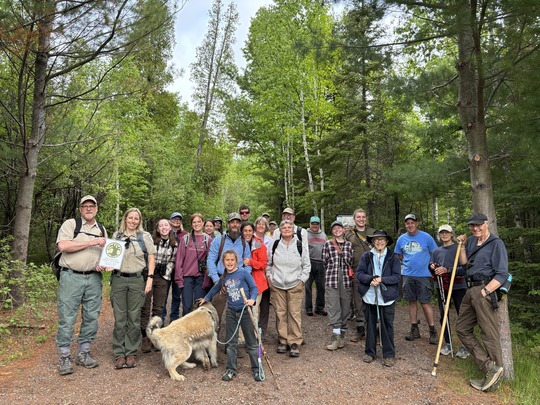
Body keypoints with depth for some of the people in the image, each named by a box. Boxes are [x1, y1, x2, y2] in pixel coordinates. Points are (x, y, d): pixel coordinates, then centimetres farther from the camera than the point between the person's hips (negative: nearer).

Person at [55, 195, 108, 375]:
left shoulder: (102, 230, 16)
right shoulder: (70, 224, 1)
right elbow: (63, 245, -15)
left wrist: (103, 265, 1)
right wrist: (91, 242, -15)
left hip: (94, 279, 5)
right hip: (71, 277, -4)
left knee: (91, 317, 8)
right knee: (67, 318, -1)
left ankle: (84, 354, 21)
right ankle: (65, 357, 12)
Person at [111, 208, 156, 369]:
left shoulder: (145, 236, 4)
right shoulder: (117, 235, 10)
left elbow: (151, 257, 3)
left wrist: (150, 278, -5)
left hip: (137, 280, -1)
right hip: (118, 279, 1)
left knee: (134, 318, 5)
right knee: (119, 318, 4)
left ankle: (131, 353, 16)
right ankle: (119, 353, 15)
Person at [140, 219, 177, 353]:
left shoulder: (174, 244, 5)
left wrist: (166, 273, 0)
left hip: (163, 278, 3)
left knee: (158, 308, 8)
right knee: (145, 308, 0)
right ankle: (145, 338, 8)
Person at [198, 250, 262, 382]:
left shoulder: (243, 272, -9)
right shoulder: (223, 278, 5)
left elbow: (254, 287, -8)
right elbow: (215, 288, 25)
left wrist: (252, 299, -25)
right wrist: (206, 298, 36)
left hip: (245, 310, -4)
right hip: (231, 312, 4)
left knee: (251, 342, 5)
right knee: (231, 342, 10)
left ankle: (257, 369, 17)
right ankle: (231, 369, 23)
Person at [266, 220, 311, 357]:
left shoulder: (300, 246, 1)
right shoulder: (275, 245, 4)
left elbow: (307, 265, 7)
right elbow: (268, 263, 14)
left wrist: (301, 280, 0)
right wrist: (269, 277, 5)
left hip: (295, 285, -1)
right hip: (276, 285, 2)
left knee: (295, 313, -3)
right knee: (280, 313, 7)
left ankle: (294, 342, 7)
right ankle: (283, 340, 19)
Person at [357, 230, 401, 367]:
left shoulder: (393, 257, -1)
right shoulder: (366, 256, 2)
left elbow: (397, 277, -6)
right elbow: (359, 273, -2)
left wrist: (382, 280, -19)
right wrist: (371, 279, -20)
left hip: (387, 297, -1)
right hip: (369, 296, 2)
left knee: (387, 325, 5)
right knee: (370, 324, 12)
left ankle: (389, 354, 18)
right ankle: (370, 352, 26)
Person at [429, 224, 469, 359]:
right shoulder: (436, 251, 12)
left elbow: (464, 268, -12)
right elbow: (432, 269, 17)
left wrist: (447, 270, -23)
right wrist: (432, 267, -6)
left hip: (458, 286, -5)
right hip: (441, 286, 5)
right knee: (443, 315, 9)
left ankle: (465, 346, 11)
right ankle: (447, 344, 22)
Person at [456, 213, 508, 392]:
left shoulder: (496, 244, -8)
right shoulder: (472, 241, 14)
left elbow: (502, 274, -12)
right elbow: (464, 263, 18)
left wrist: (484, 292, -17)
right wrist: (462, 245, 9)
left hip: (485, 291, -9)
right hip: (471, 290, 9)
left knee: (489, 334, -3)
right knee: (462, 328, 8)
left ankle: (495, 372, 5)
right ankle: (490, 367, 7)